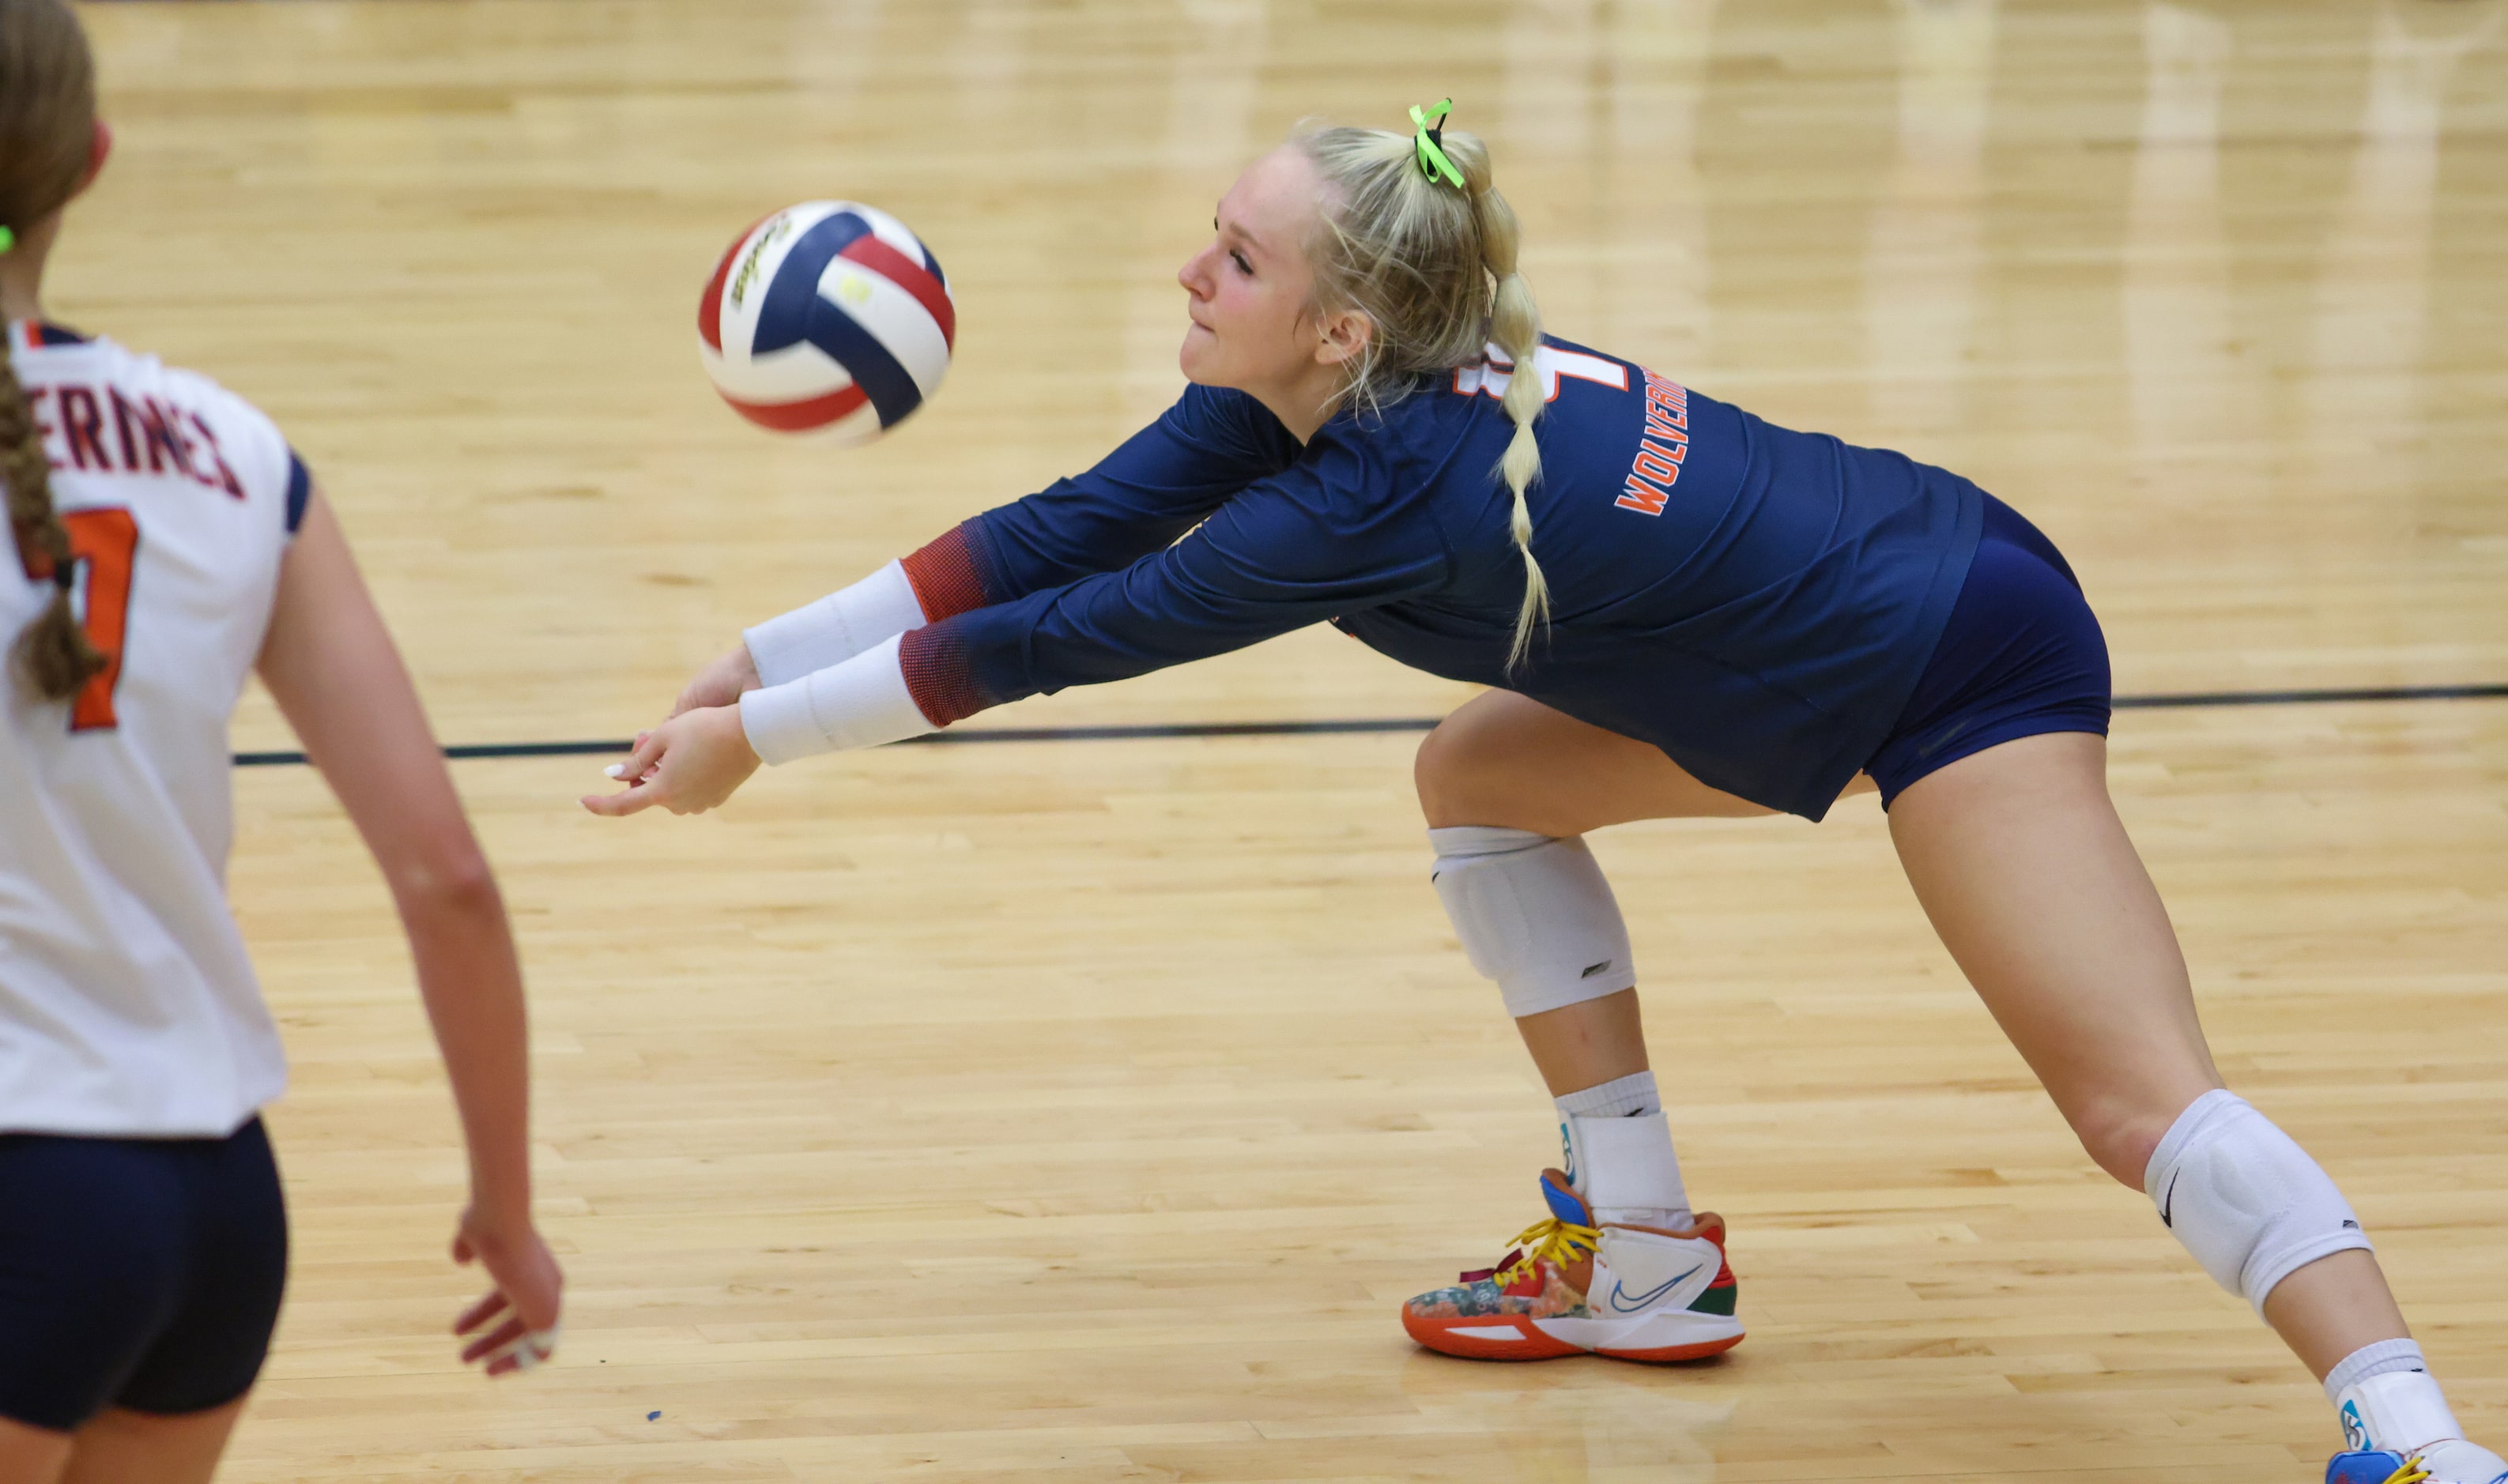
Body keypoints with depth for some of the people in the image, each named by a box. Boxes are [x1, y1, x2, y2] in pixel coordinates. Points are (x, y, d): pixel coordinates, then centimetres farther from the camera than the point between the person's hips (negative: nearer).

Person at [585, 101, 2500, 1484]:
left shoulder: (1394, 489, -25)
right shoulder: (1318, 390, -2)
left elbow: (1067, 639, -19)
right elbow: (1065, 533, 2)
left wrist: (762, 740, -11)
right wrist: (759, 659, 1)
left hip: (1965, 664, -10)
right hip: (1816, 631, 10)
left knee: (2142, 1099, -21)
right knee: (1483, 778, 17)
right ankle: (1643, 1264, 20)